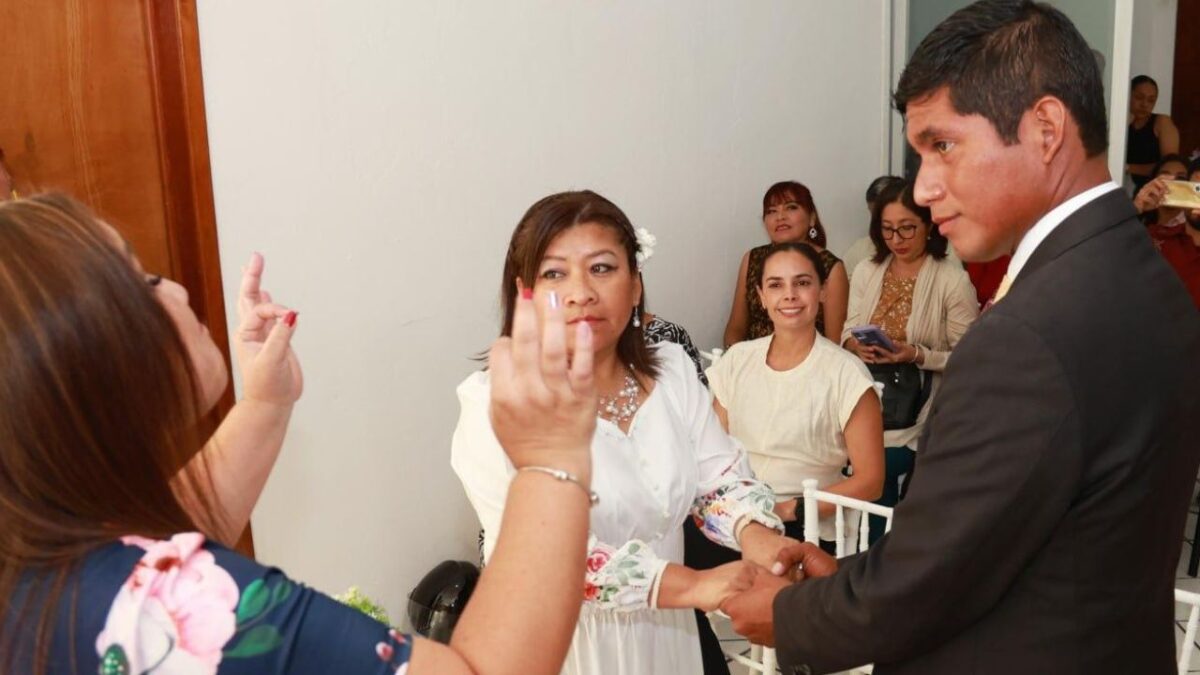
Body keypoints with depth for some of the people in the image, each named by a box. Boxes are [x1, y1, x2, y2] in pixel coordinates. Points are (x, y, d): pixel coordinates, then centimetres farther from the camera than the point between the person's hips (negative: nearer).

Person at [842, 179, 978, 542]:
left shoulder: (953, 280, -10)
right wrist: (856, 345, -12)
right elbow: (848, 330, 10)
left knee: (879, 473, -14)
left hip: (916, 414, -4)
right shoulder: (866, 271, 5)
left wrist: (917, 355, -24)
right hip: (868, 403, 4)